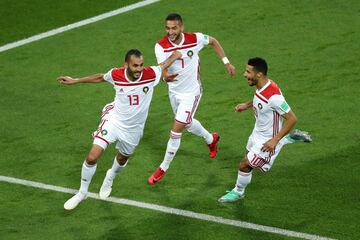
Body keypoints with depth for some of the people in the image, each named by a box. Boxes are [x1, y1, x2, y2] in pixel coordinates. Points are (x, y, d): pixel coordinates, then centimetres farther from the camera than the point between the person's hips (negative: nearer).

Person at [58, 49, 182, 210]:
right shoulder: (116, 74, -21)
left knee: (122, 159, 26)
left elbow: (175, 56, -13)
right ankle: (82, 193, 11)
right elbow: (100, 77, 4)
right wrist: (75, 81, 9)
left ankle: (110, 177, 62)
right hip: (113, 120, -1)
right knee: (92, 157, -13)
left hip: (133, 129, 1)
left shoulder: (151, 74, -25)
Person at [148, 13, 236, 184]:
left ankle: (163, 169, 7)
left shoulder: (195, 39, -20)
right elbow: (163, 71, -29)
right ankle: (211, 139, 56)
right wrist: (166, 75, -54)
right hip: (174, 91, 3)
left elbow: (213, 41, 3)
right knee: (187, 123, 25)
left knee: (176, 130, -8)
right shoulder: (161, 46, -19)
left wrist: (226, 62, 4)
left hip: (191, 92, -3)